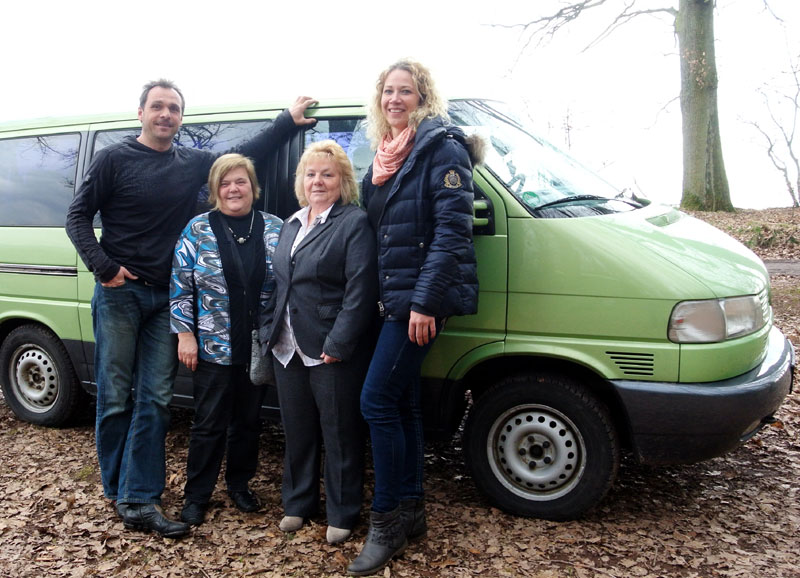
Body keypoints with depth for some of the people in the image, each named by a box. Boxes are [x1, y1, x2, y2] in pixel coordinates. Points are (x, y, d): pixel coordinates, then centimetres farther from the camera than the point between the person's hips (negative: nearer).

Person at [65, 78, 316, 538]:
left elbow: (245, 155, 18)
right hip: (120, 293, -3)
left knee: (155, 399, 0)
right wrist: (103, 267, -11)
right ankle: (119, 490, 19)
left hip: (166, 298, 3)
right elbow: (79, 215, 1)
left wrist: (290, 120, 10)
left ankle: (139, 500, 3)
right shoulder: (115, 159, 0)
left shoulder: (195, 163, 11)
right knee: (115, 396, 2)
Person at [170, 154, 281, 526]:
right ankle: (196, 495, 18)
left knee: (249, 419, 14)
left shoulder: (276, 229, 3)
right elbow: (180, 287, -2)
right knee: (210, 423, 4)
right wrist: (185, 334, -7)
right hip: (213, 347, -2)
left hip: (258, 347, 3)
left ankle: (240, 484, 31)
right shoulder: (197, 230, -2)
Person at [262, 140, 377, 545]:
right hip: (288, 349, 7)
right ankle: (298, 503, 34)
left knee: (340, 435, 5)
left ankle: (342, 514, 20)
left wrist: (338, 344, -21)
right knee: (297, 431, 18)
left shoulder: (355, 223, -9)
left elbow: (360, 291, -16)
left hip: (332, 353, -7)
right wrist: (272, 331, 11)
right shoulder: (291, 225, 15)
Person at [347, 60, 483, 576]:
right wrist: (388, 296, 14)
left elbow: (452, 229, -18)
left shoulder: (441, 146, -9)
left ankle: (387, 521, 4)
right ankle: (410, 512, 24)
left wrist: (425, 300, -23)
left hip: (423, 298, -8)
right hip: (395, 297, 9)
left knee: (378, 400, -9)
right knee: (403, 402, 12)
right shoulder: (386, 156, 17)